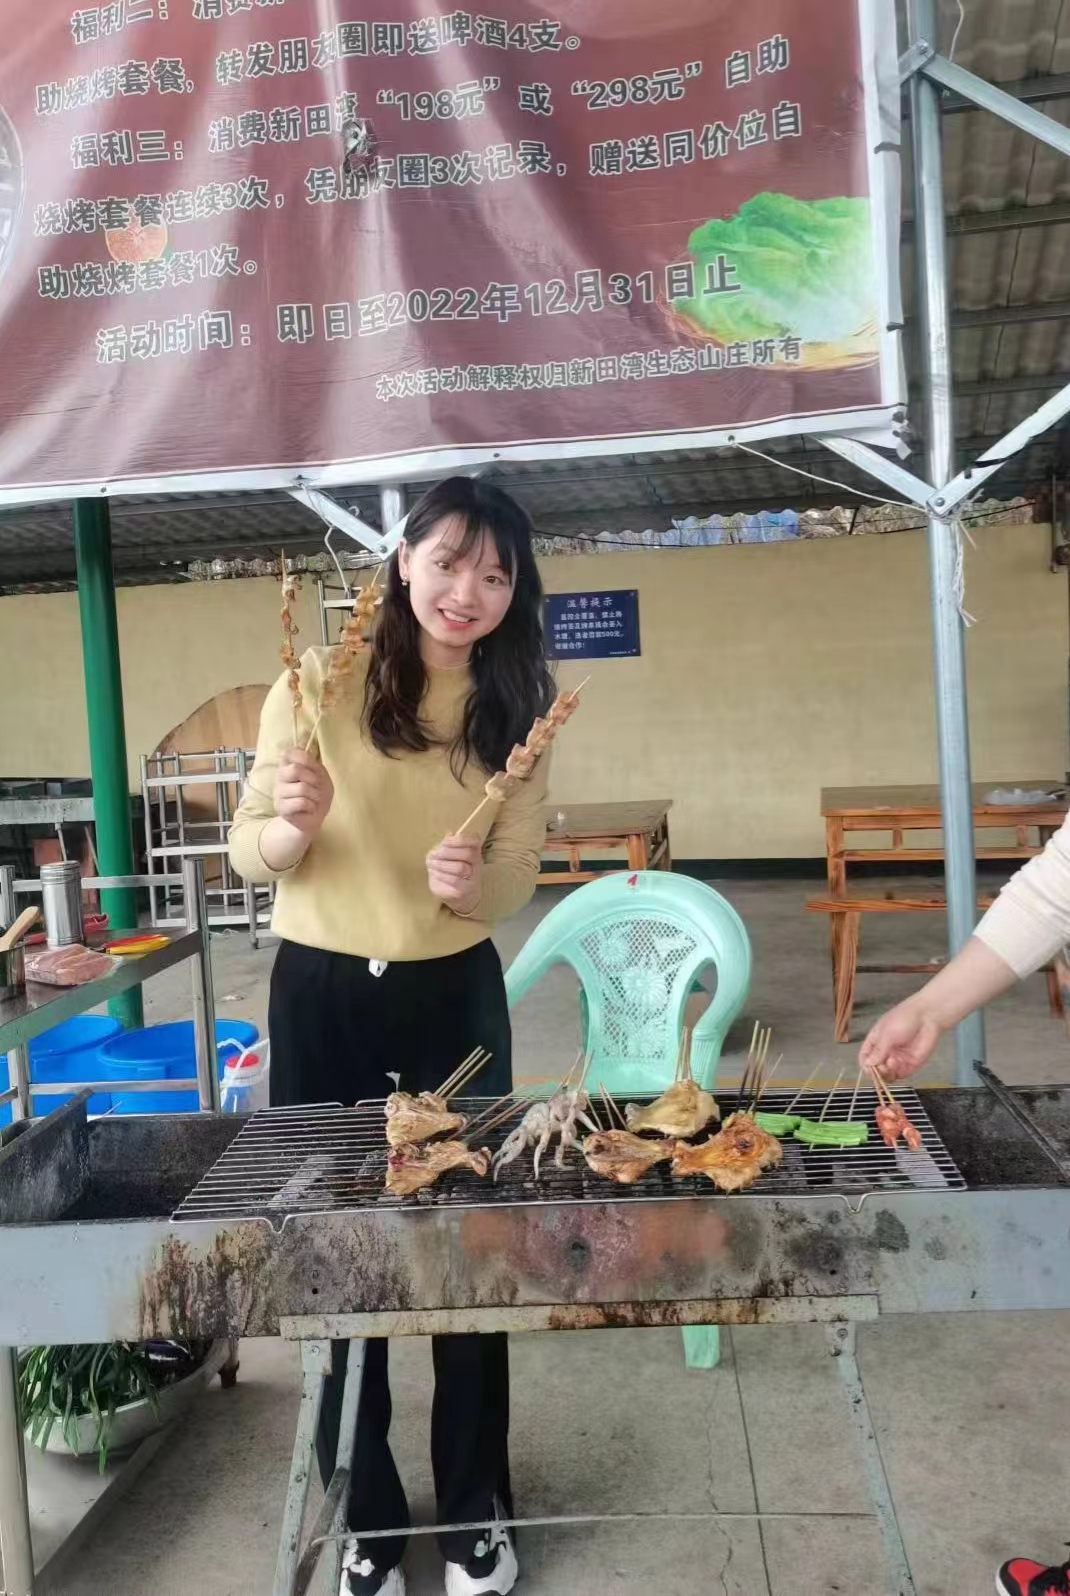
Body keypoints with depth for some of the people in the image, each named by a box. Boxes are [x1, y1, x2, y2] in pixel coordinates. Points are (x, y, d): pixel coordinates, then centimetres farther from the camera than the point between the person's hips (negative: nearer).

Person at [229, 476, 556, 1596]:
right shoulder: (320, 682, -8)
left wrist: (473, 882, -20)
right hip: (320, 997, -1)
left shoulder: (516, 707, -1)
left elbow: (516, 880, 2)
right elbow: (248, 854, -4)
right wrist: (293, 825, -26)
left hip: (454, 998, 2)